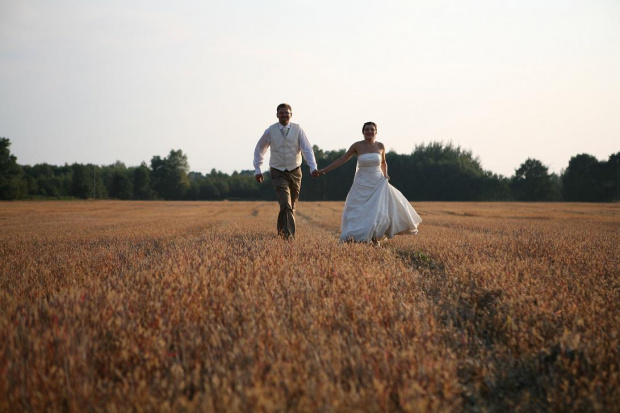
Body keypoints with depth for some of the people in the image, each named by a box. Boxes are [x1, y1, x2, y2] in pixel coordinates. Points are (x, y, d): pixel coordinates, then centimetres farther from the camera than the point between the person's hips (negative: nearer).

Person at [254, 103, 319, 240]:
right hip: (278, 173, -2)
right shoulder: (270, 131, -4)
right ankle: (289, 233, -22)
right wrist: (257, 170, 5)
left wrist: (313, 167, -26)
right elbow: (259, 150, 8)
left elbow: (307, 149, -12)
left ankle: (281, 229, 35)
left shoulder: (298, 130, -6)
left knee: (292, 205, 14)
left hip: (295, 172, 2)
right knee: (285, 204, -19)